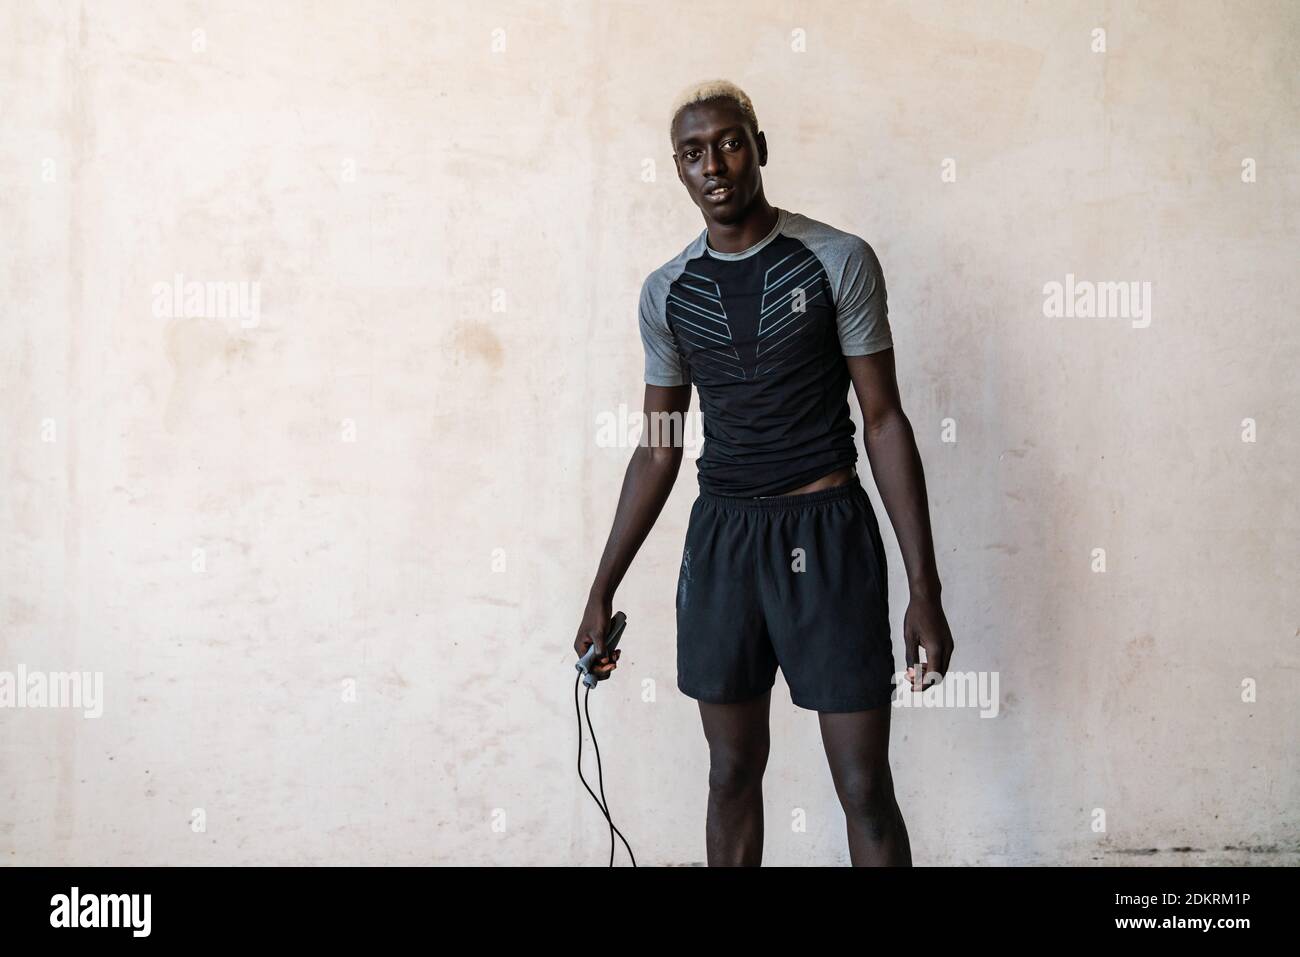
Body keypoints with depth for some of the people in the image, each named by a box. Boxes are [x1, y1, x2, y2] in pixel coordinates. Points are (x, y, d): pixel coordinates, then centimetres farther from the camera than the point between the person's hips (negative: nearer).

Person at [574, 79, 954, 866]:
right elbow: (660, 447, 12)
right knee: (734, 773, 12)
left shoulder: (840, 261, -7)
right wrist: (604, 590, 11)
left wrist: (925, 589, -10)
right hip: (723, 537, 4)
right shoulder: (666, 292, 5)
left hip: (828, 535, -3)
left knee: (865, 788, -1)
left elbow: (885, 420, -5)